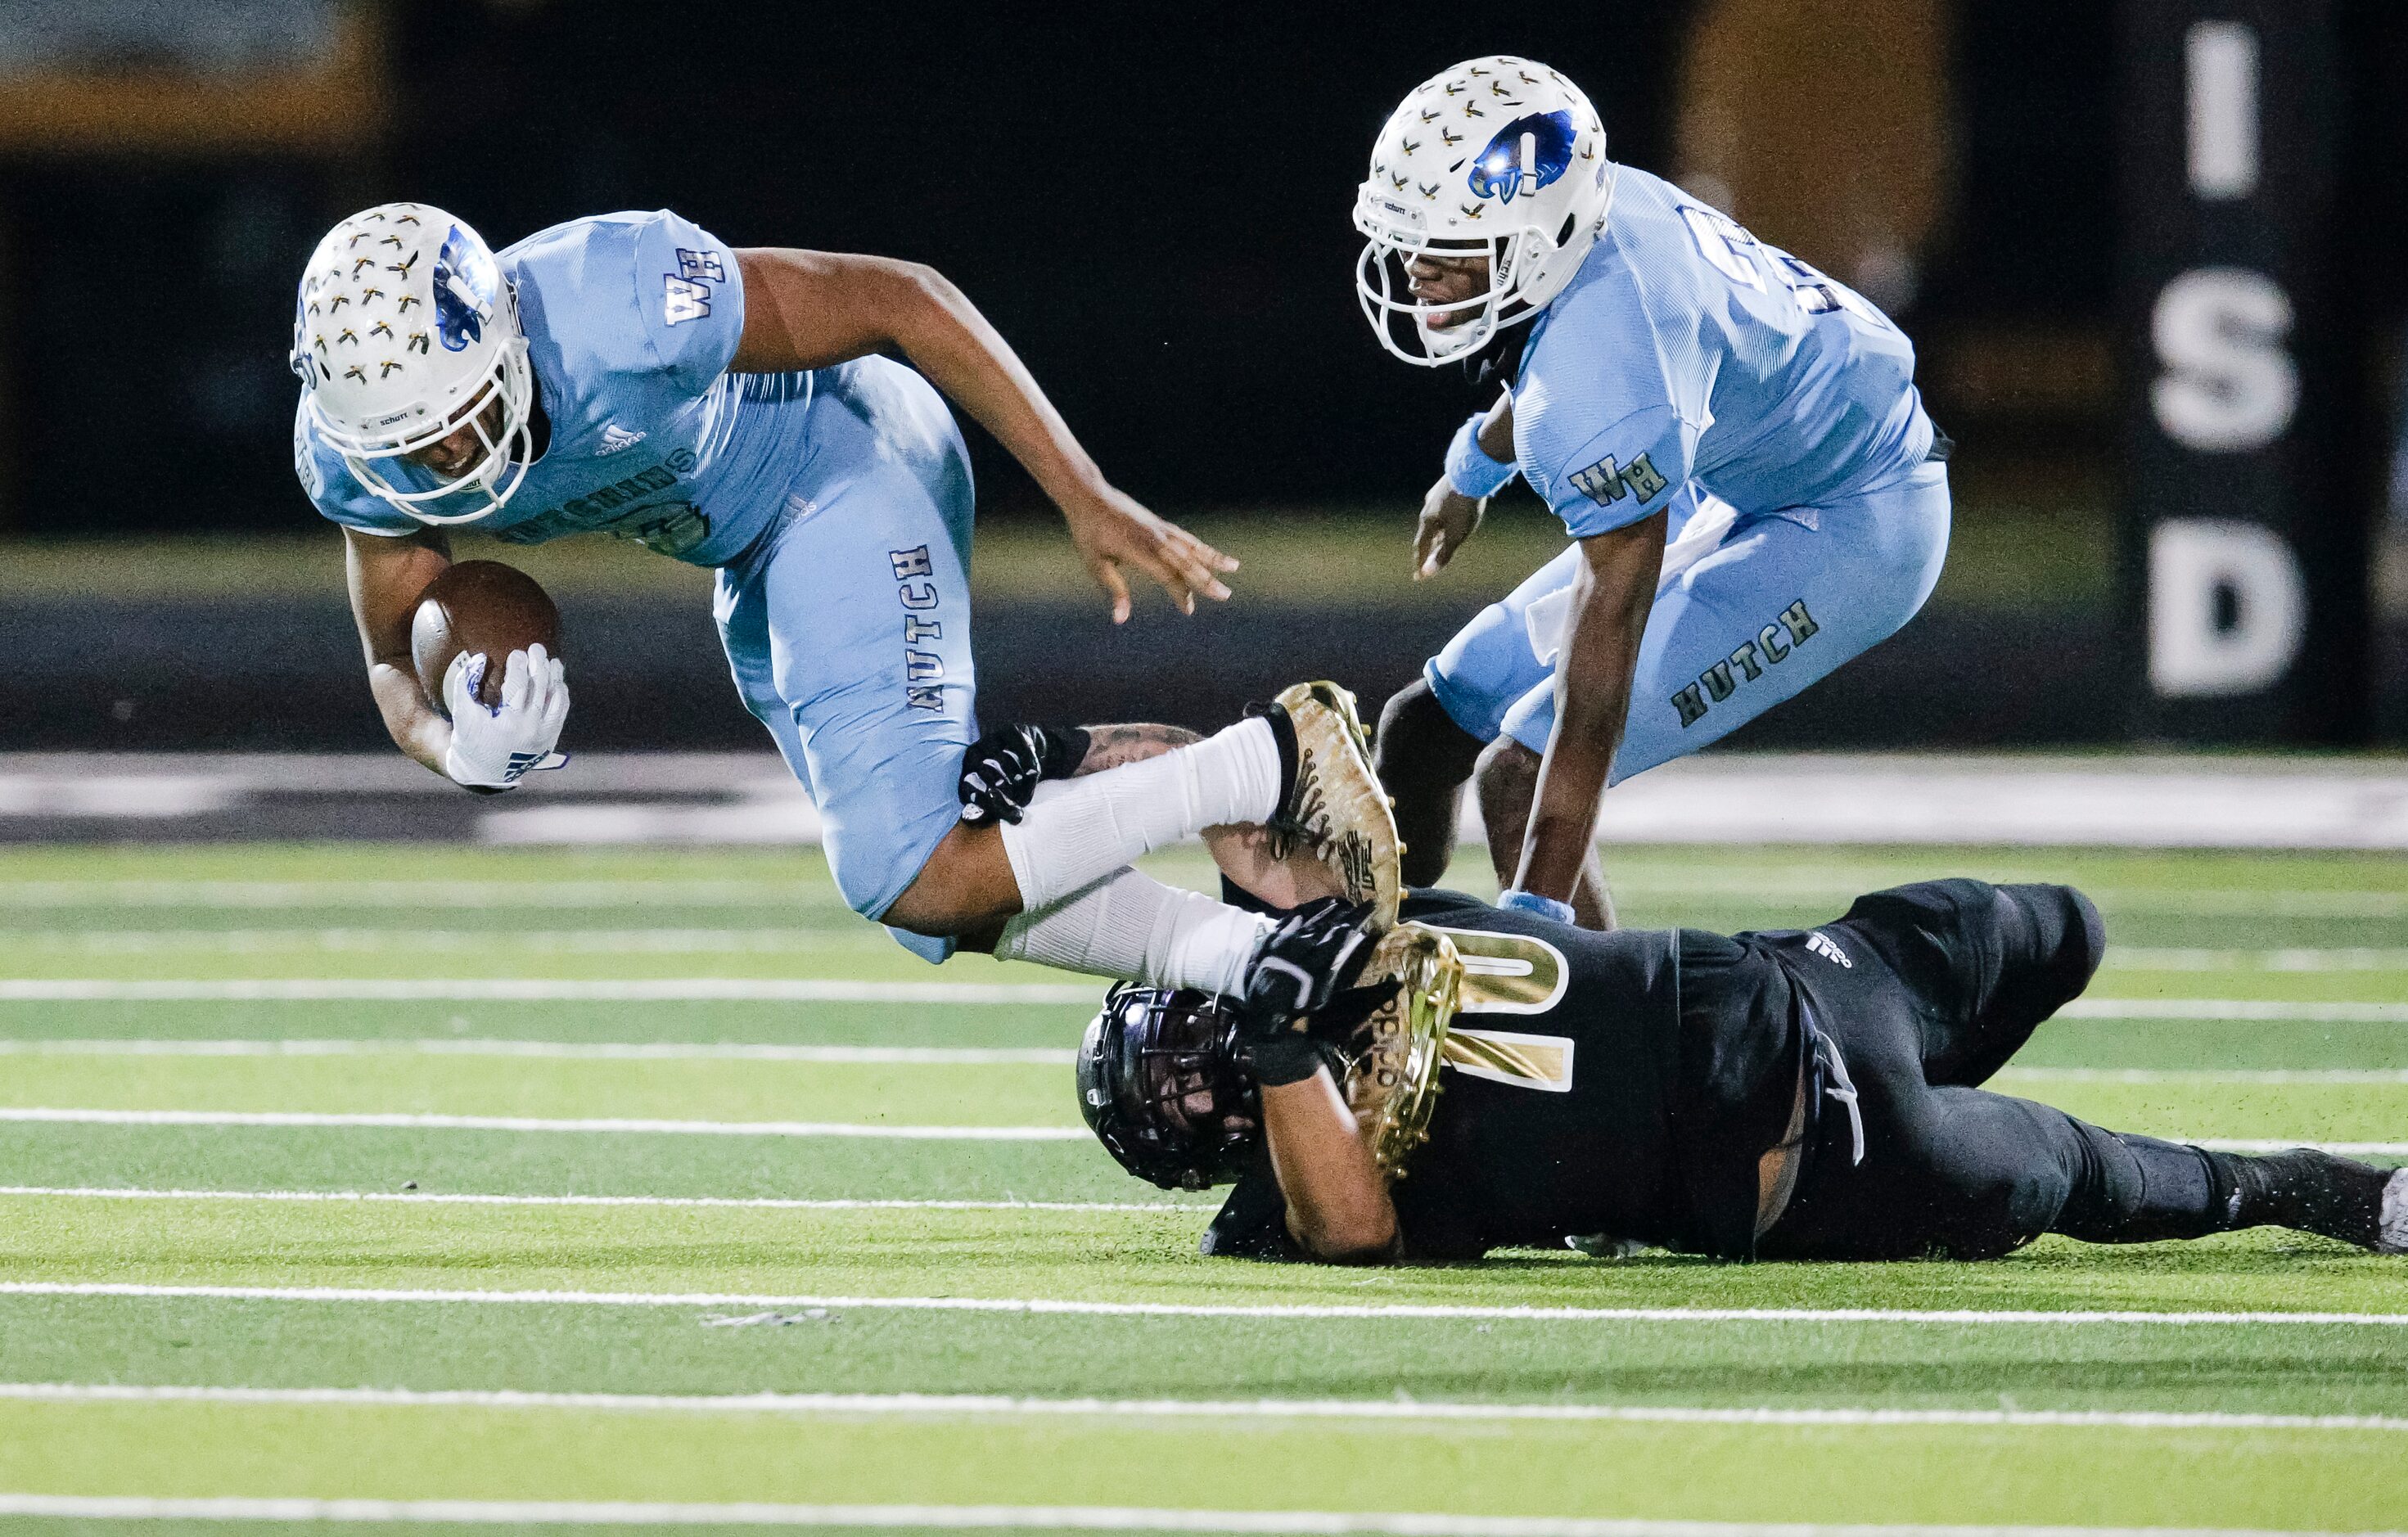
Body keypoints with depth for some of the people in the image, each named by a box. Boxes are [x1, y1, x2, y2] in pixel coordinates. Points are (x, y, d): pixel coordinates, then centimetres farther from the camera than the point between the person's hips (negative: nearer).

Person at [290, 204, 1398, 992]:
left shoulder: (621, 309, -38)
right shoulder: (358, 455, -19)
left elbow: (899, 302, -26)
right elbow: (398, 665, -6)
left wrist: (1088, 502, -25)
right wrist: (458, 748, -31)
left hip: (846, 467, -7)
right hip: (756, 557, 7)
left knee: (915, 881, -20)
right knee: (953, 900, 9)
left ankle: (1268, 764, -11)